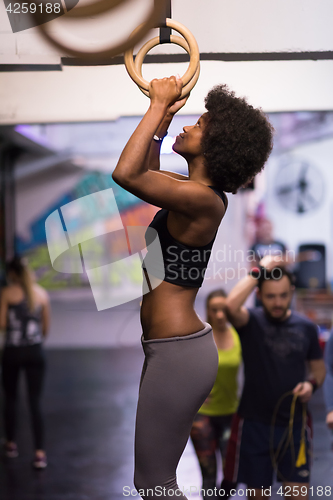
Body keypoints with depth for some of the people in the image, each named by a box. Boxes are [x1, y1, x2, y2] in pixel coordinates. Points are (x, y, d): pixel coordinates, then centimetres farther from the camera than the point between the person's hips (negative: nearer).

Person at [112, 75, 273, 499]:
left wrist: (158, 106, -19)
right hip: (171, 348, 10)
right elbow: (147, 174, 28)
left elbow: (127, 174, -29)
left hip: (179, 352, -10)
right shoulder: (198, 192, 9)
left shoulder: (204, 200, -19)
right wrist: (163, 115, 18)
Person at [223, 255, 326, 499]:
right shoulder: (252, 321, -7)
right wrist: (259, 271, -23)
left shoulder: (306, 327, 2)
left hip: (294, 423, 1)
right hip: (254, 422, -1)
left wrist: (312, 384, -10)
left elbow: (319, 367, 13)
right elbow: (232, 307, -30)